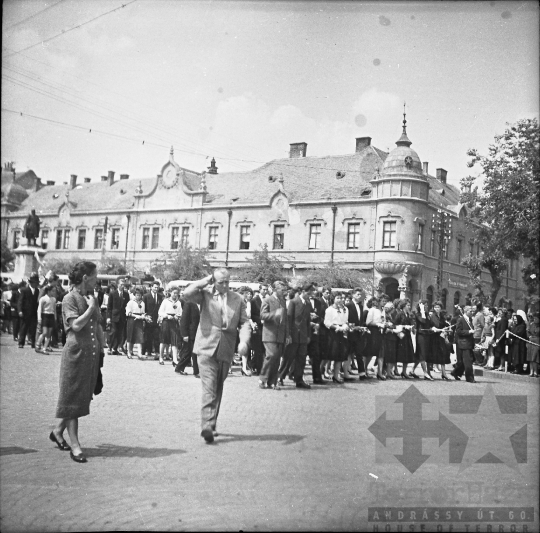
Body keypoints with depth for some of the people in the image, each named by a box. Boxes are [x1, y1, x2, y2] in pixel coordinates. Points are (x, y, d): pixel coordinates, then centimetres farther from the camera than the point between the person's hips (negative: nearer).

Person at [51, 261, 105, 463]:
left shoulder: (92, 298, 16)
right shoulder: (70, 299, -7)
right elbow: (76, 325, -20)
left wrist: (101, 349, 14)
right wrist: (91, 307, -11)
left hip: (92, 354, 7)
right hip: (75, 353, -7)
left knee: (83, 396, 12)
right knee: (72, 398, -2)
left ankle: (58, 431, 30)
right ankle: (75, 445, 1)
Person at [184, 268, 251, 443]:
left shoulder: (237, 299, 10)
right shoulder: (205, 295, 2)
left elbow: (244, 323, 6)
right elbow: (187, 294, -16)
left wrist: (244, 341, -11)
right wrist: (205, 281, -7)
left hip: (226, 350, 4)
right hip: (207, 347, -4)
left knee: (218, 389, 13)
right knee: (209, 388, -14)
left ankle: (211, 424, 24)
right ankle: (207, 426, -19)